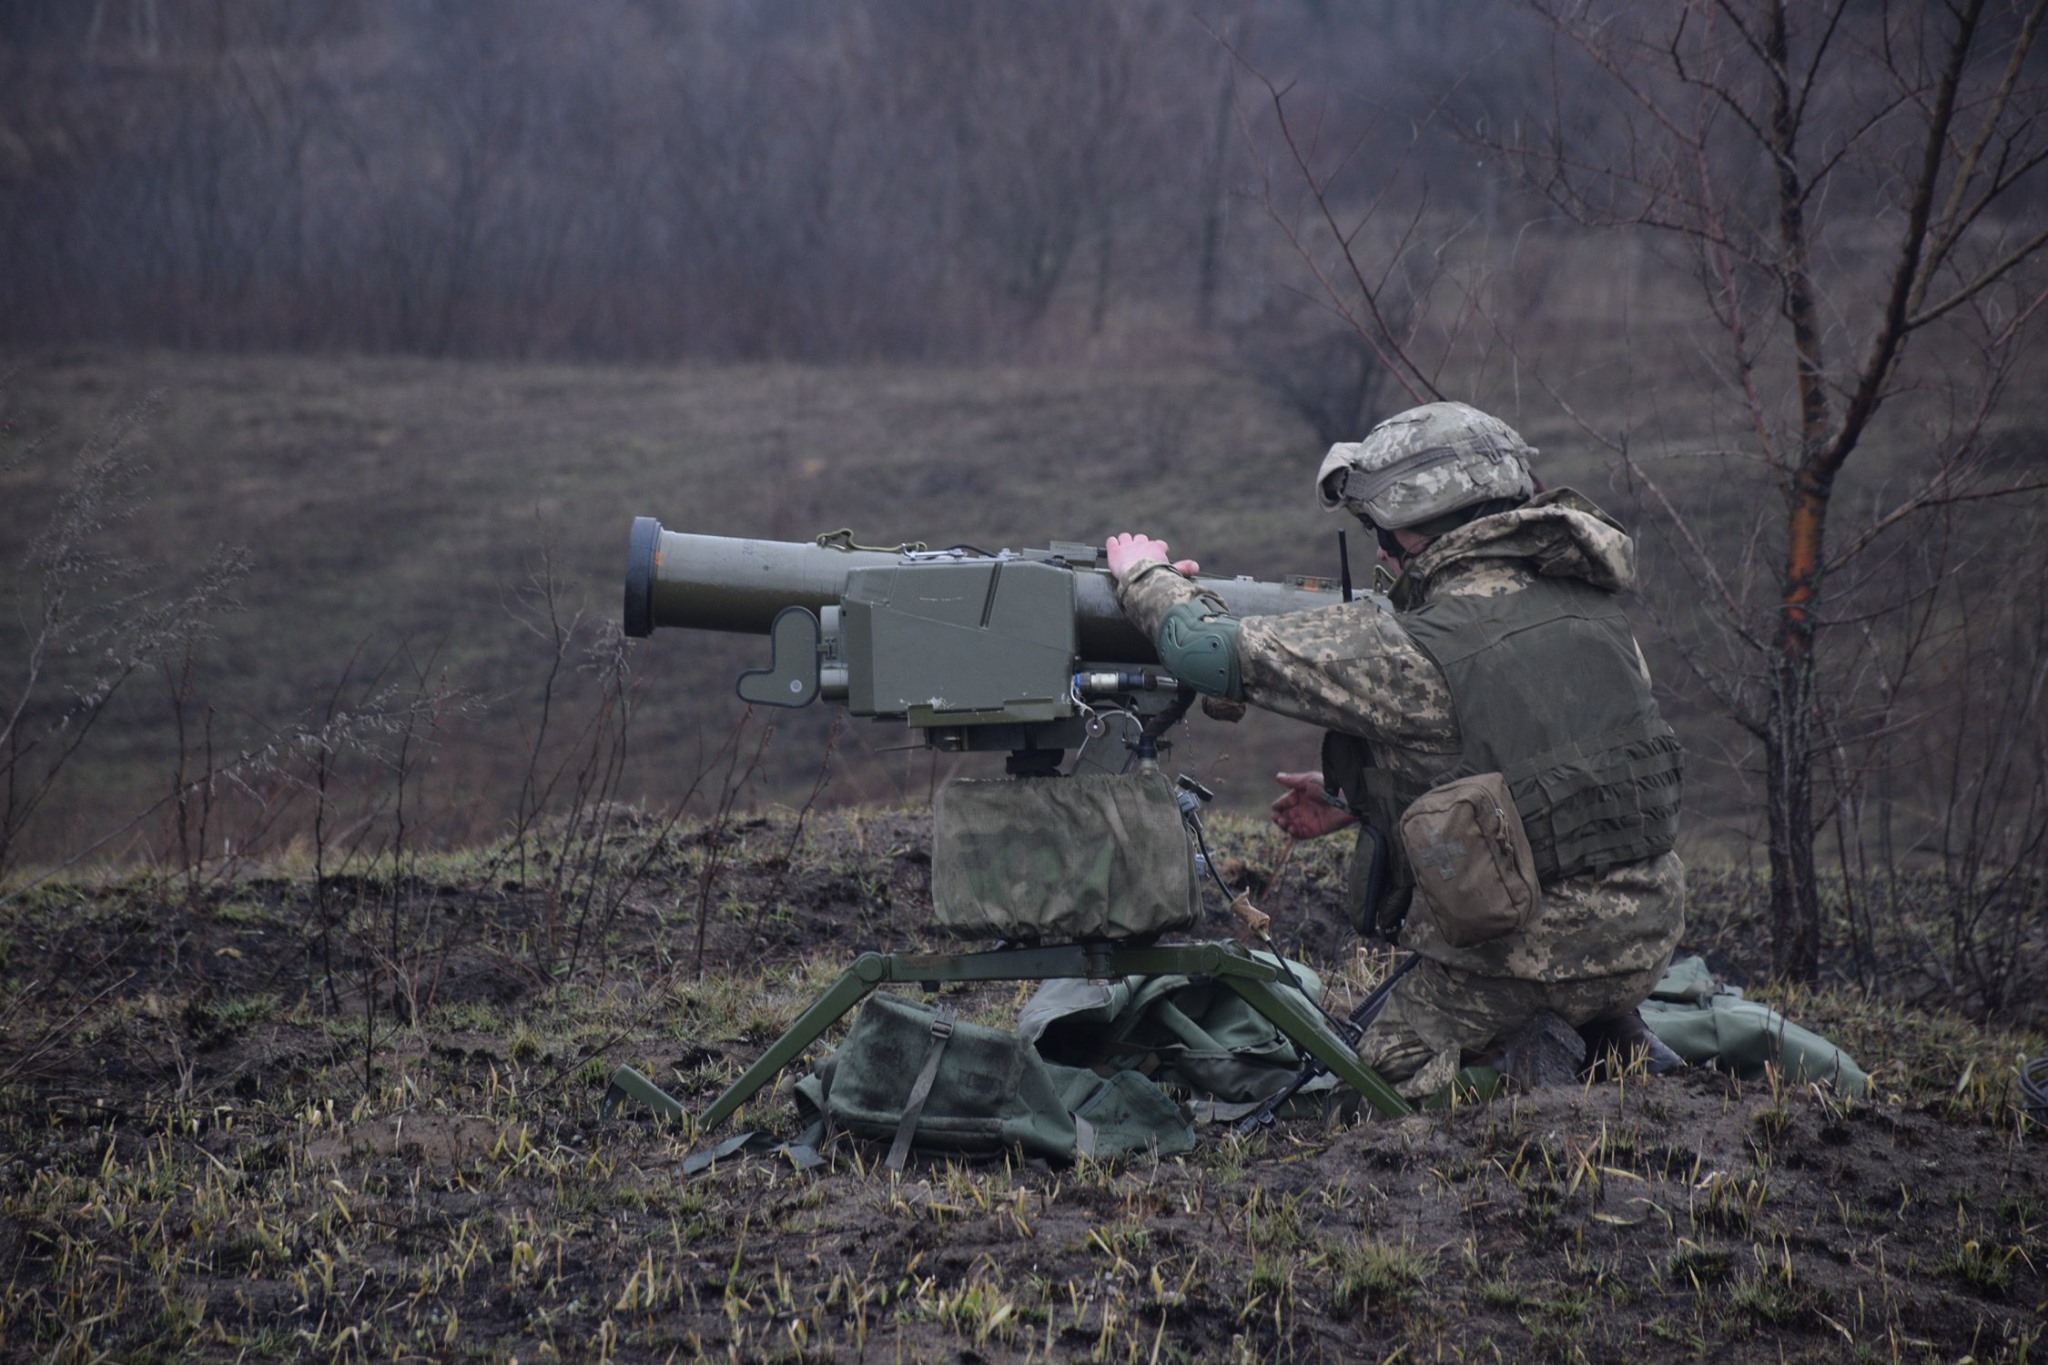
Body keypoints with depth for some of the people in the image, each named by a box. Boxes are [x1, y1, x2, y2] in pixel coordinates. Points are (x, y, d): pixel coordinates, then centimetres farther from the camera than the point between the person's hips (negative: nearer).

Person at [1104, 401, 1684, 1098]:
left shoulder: (1415, 648, -17)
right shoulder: (1591, 603, 4)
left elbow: (1207, 650, -13)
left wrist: (1148, 577, 8)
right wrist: (1357, 798, 22)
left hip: (1526, 954, -6)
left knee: (1377, 1080, 15)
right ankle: (1611, 1038, 18)